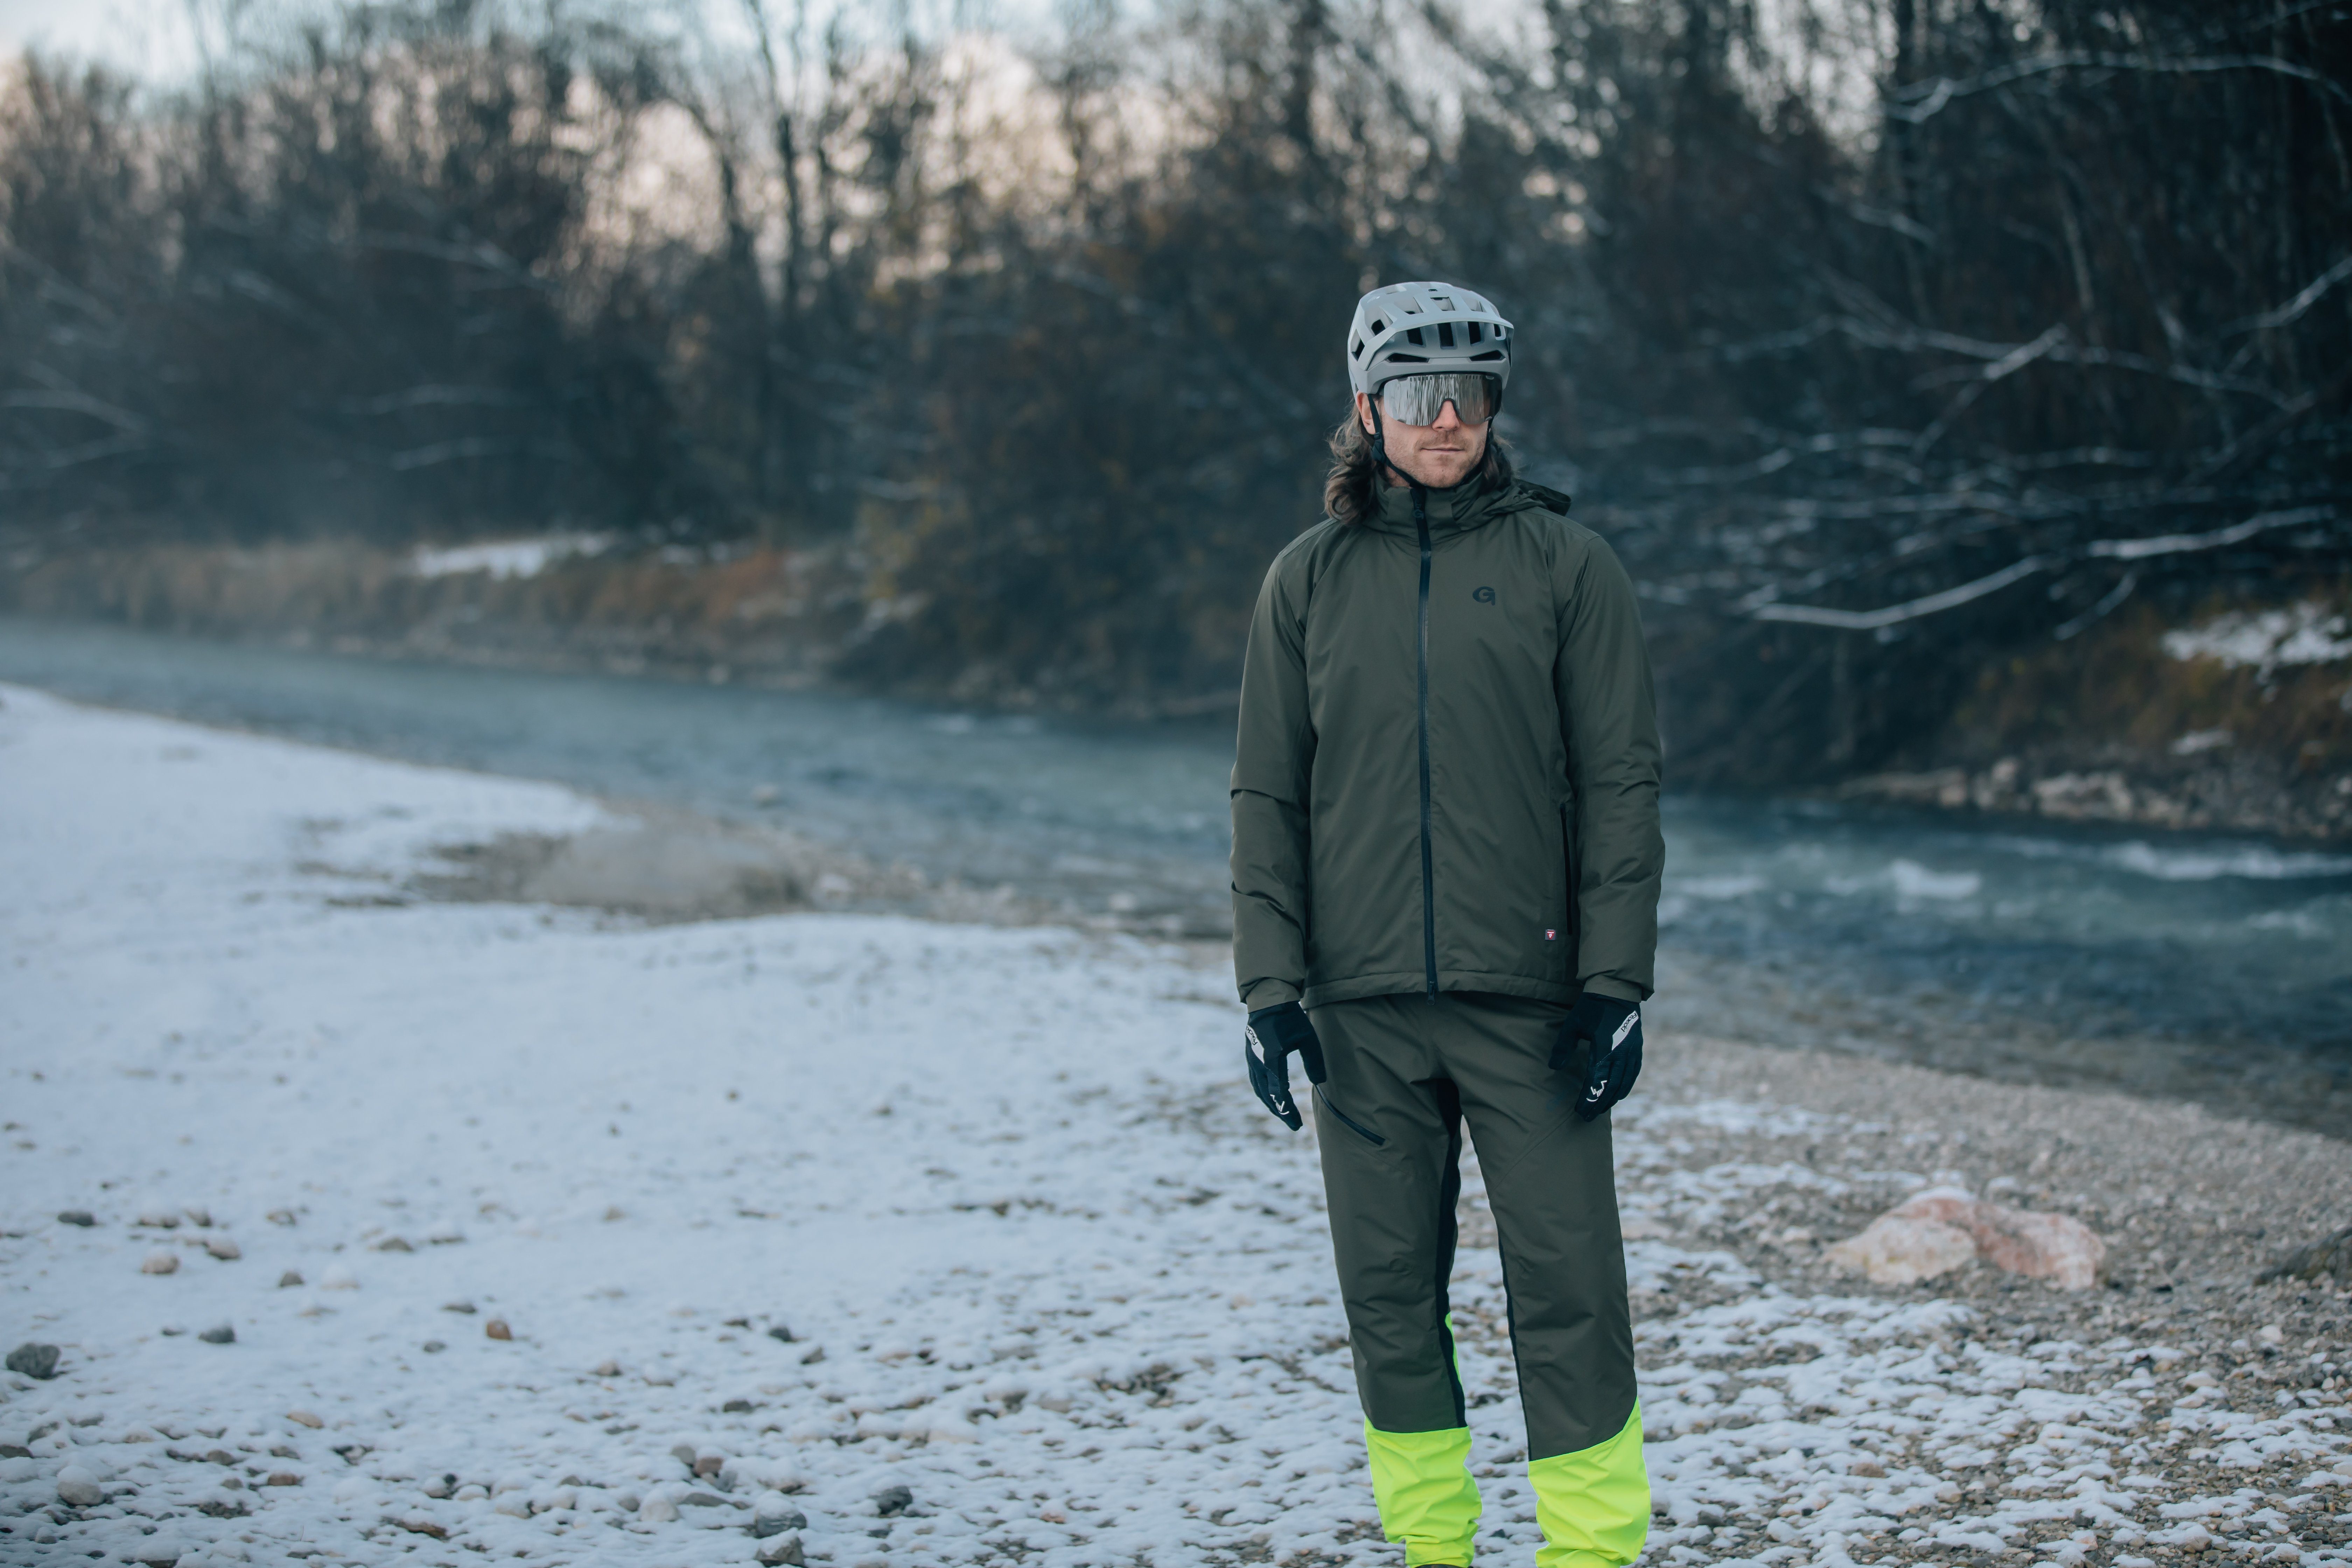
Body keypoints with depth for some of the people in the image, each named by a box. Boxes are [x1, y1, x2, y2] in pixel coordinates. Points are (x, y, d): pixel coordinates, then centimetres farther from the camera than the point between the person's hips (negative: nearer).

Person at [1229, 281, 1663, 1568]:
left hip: (1527, 992, -2)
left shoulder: (1562, 563, 2)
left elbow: (1620, 781, 1)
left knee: (1569, 1291, -4)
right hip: (1363, 1003, 2)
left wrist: (1616, 980, -6)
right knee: (1389, 1294, 6)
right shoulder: (1309, 578, 8)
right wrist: (1270, 987, 0)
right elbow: (1267, 796, 9)